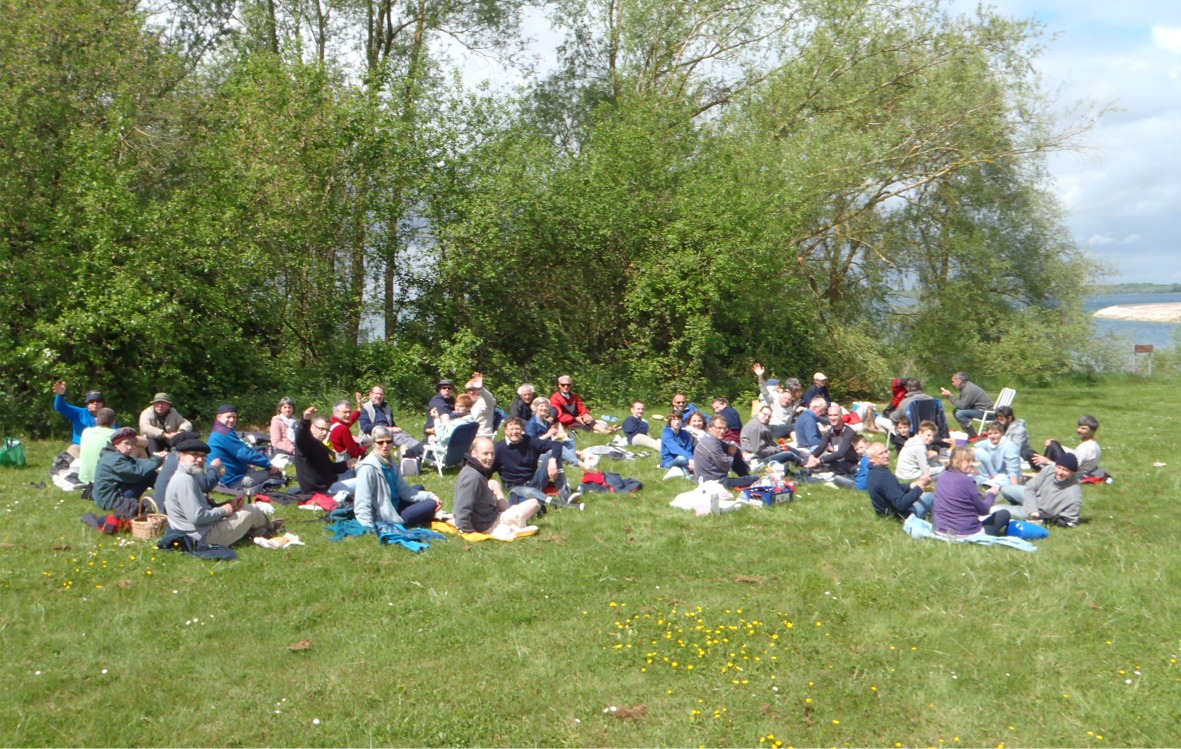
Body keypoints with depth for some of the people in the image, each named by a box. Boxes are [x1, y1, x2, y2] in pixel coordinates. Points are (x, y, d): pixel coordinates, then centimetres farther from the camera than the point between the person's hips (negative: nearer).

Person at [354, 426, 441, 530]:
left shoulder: (389, 462, 4)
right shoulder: (368, 467, -22)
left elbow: (404, 490, 8)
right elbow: (362, 505, -26)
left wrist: (430, 496, -4)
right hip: (384, 519, -9)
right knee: (431, 505, -11)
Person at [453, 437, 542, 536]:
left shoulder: (469, 469, 1)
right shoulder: (473, 477, -31)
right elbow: (462, 509, -36)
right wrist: (468, 530, -27)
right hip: (488, 526, -10)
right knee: (534, 503, -2)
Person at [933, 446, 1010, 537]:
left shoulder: (942, 477, 6)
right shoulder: (968, 481, -15)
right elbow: (983, 510, -8)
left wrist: (985, 495, 18)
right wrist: (991, 494, 10)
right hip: (966, 532, -7)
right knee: (1004, 514, 10)